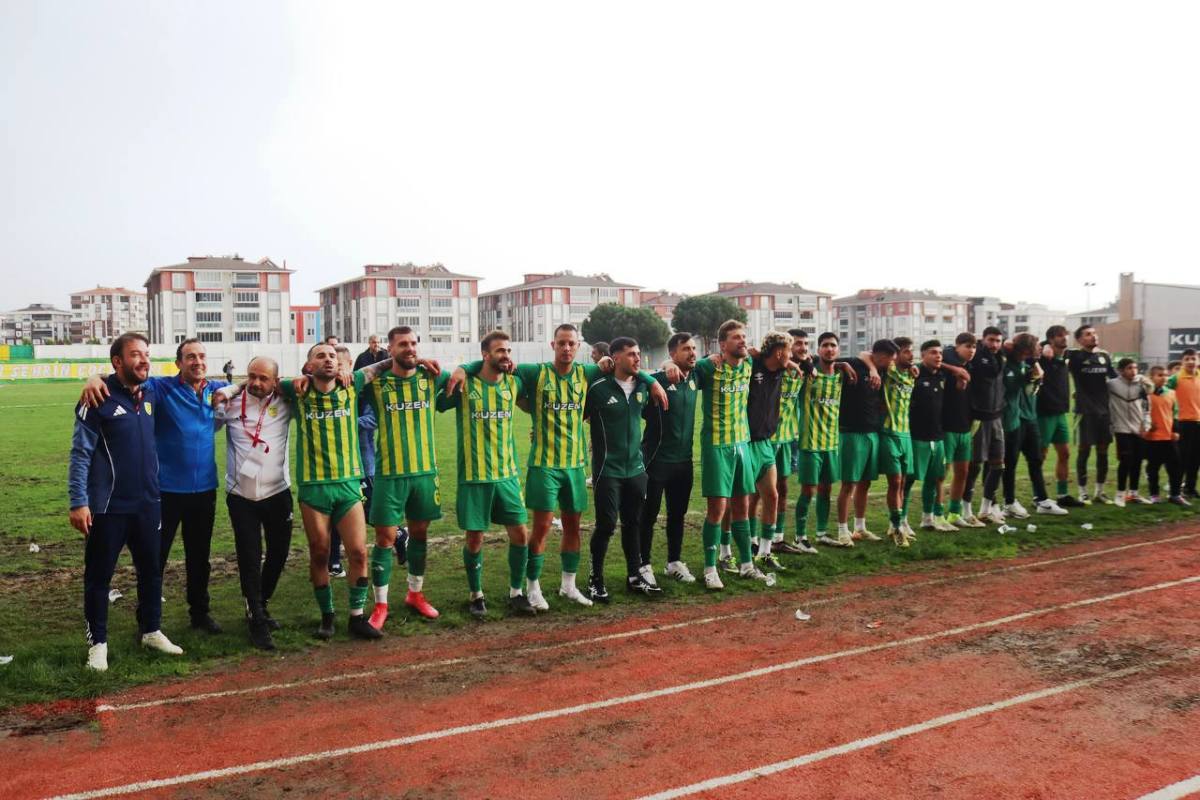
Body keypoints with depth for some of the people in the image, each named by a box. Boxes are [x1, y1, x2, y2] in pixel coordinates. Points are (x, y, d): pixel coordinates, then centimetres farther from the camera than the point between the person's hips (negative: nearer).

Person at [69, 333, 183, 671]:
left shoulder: (151, 395, 4)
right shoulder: (100, 399, -13)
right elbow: (80, 454, -13)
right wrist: (78, 502, -18)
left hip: (147, 504, 6)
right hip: (108, 506, -6)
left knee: (152, 571, 16)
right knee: (99, 576, 8)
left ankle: (151, 631, 32)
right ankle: (98, 642, 22)